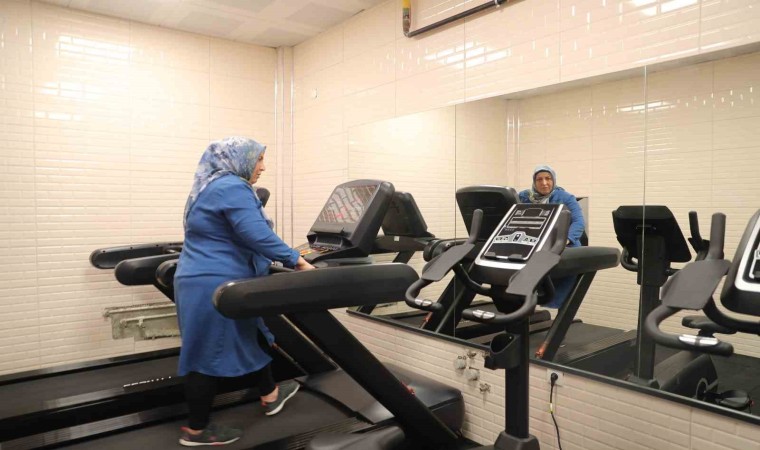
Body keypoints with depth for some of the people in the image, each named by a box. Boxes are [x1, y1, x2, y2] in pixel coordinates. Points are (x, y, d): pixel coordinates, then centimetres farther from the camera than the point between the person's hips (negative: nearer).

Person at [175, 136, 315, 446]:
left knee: (250, 337, 19)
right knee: (210, 354, 2)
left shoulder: (210, 187, 17)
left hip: (202, 280, 11)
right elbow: (258, 236, -25)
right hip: (216, 286, -11)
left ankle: (270, 396, 35)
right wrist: (296, 261, -17)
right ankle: (196, 430, 18)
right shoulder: (233, 188, -17)